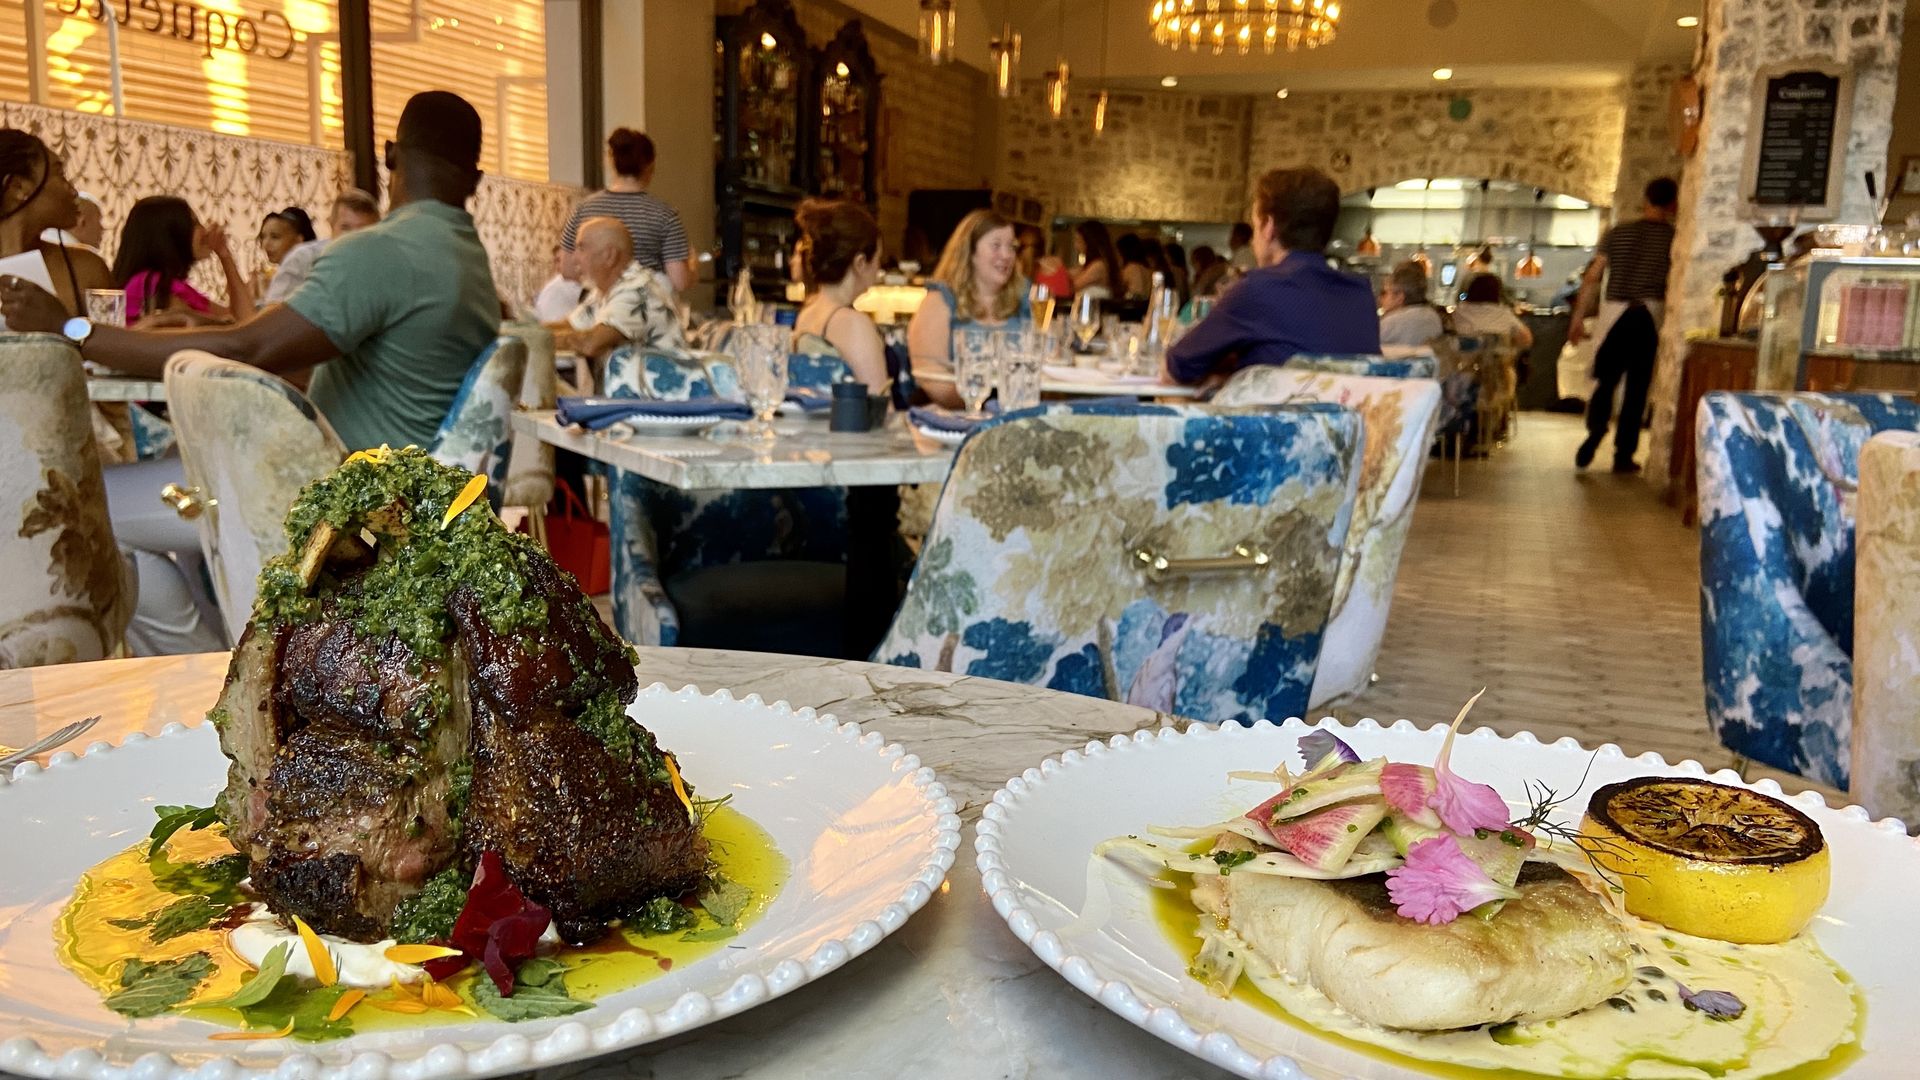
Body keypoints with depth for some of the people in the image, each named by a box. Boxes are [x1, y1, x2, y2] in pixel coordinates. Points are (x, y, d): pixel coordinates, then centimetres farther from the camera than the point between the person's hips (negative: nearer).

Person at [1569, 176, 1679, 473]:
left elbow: (1592, 278, 4)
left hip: (1615, 315, 1)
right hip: (1651, 317, -1)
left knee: (1606, 382, 11)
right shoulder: (1673, 237, 0)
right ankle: (1623, 456, 7)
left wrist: (1578, 319, 9)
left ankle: (1594, 434, -13)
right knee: (1636, 389, 5)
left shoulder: (1617, 233, 5)